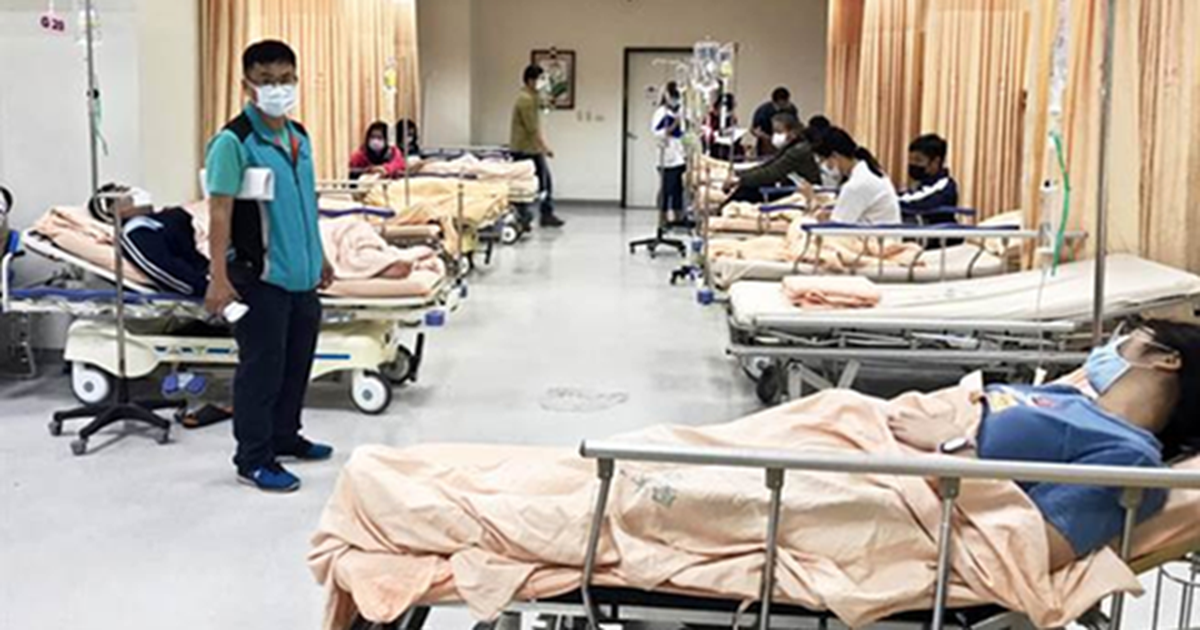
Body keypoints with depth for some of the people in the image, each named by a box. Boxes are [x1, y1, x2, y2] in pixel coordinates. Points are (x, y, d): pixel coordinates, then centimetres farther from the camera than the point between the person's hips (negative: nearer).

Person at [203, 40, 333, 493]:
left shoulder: (299, 137, 9)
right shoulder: (234, 141, -13)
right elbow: (220, 211, -16)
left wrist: (319, 257, 22)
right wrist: (219, 278, -21)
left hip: (301, 273, 7)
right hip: (261, 276, -7)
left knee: (297, 362, 17)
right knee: (261, 367, 1)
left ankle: (285, 436, 34)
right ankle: (253, 459, 12)